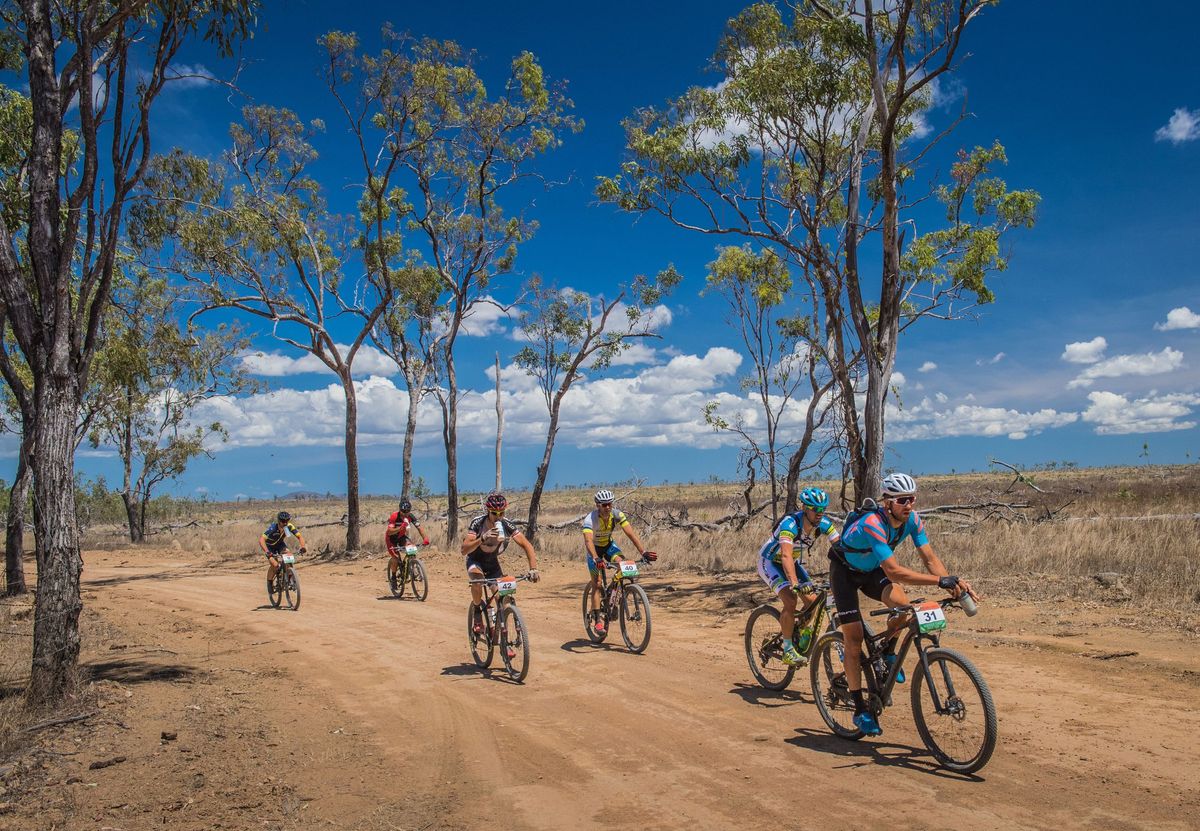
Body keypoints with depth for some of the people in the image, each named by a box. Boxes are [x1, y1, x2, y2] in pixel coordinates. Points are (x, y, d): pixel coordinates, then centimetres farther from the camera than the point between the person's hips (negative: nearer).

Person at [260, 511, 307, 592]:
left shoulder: (289, 526, -25)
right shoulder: (272, 528, -36)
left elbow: (300, 536, -21)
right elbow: (261, 540, -44)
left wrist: (302, 547, -40)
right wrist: (267, 552, -58)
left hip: (280, 543, 3)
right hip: (270, 546, -3)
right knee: (275, 565, -22)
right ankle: (269, 583, 2)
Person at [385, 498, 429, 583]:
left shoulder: (410, 516, -20)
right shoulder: (394, 517, -31)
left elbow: (419, 527, -23)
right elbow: (389, 532, -37)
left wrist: (425, 538, -39)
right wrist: (399, 529, -56)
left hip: (402, 536, 3)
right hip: (391, 538, -3)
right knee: (395, 559, -17)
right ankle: (393, 576, 8)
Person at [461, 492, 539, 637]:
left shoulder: (507, 525, -21)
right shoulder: (477, 523, -27)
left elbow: (527, 545, -22)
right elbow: (464, 550, -36)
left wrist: (533, 569, -36)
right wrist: (482, 539, -53)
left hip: (492, 562, 3)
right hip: (475, 560, -3)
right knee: (477, 580, -36)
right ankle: (477, 610, -6)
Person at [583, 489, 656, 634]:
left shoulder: (617, 515, -23)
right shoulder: (590, 519, -33)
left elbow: (630, 533, -29)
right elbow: (588, 541, -46)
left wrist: (643, 552, -41)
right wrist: (596, 559, -63)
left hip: (608, 544, 3)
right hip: (594, 548, -3)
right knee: (597, 584, -10)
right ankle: (598, 619, -6)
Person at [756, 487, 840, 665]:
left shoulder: (824, 523, -17)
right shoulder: (790, 524, -35)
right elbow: (786, 555, -47)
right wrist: (794, 582, -60)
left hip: (793, 562, 6)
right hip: (770, 562, -6)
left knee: (812, 601, -7)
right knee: (790, 600, -25)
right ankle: (788, 651, -13)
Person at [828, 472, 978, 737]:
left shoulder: (912, 519, -16)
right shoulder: (872, 523, -38)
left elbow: (930, 558, -15)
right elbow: (893, 571, -44)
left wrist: (954, 583, -33)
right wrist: (940, 581, -48)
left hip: (872, 570, 5)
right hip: (845, 572, -5)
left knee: (903, 605, -26)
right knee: (854, 640, -7)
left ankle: (887, 650, 5)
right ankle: (860, 709, 5)